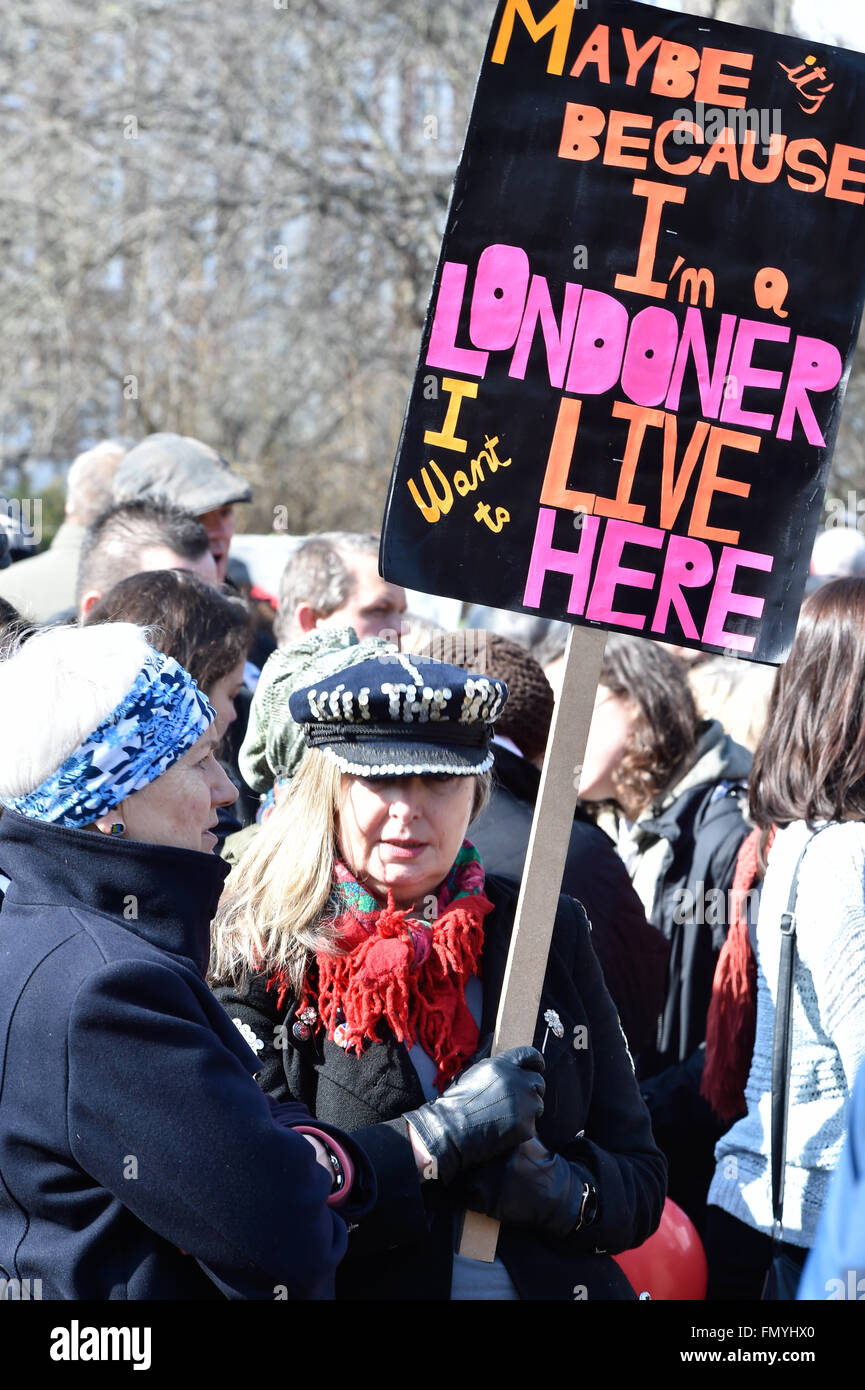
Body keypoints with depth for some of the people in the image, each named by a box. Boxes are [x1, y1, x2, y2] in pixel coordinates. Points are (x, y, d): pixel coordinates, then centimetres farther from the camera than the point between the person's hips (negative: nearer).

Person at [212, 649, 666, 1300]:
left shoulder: (551, 934, 3)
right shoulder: (260, 955, -5)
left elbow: (641, 1180, 5)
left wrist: (563, 1192, -14)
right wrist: (437, 1138, -19)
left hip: (553, 1281, 2)